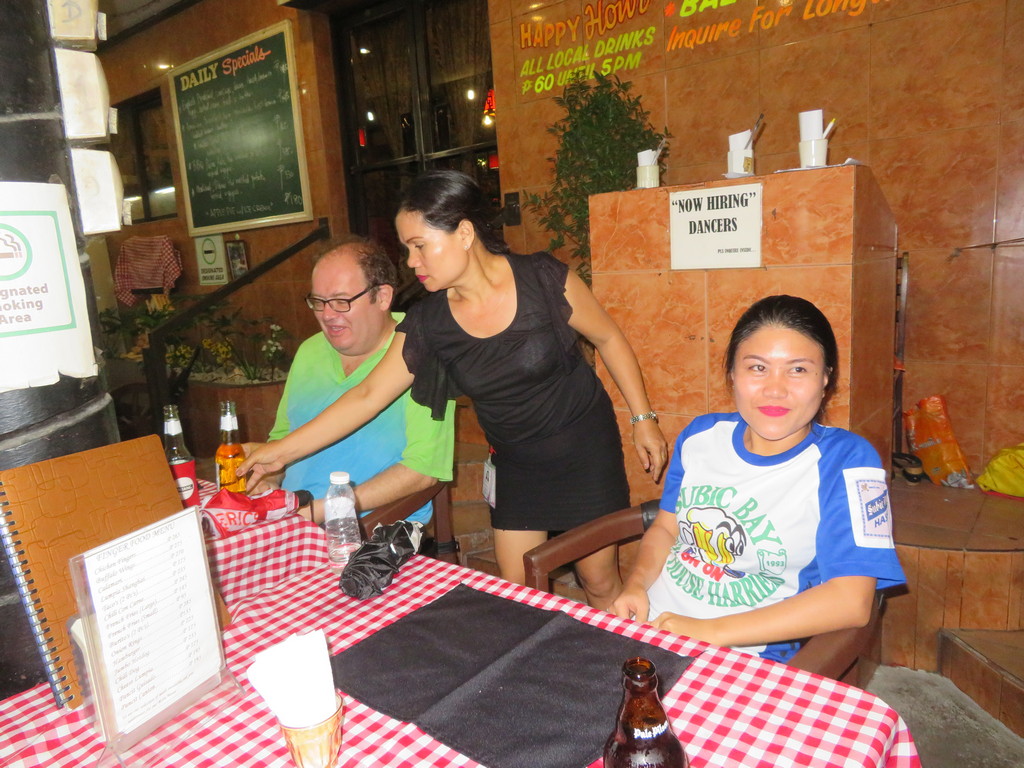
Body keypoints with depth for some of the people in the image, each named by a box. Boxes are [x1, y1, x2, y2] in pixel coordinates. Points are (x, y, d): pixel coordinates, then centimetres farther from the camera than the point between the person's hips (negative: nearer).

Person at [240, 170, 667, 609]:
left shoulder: (543, 280, -19)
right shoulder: (428, 324, -10)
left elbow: (608, 339, -5)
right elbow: (368, 395, -8)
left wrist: (643, 418, -4)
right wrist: (283, 451, -9)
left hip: (585, 449, -3)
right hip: (515, 462, 3)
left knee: (599, 581, 8)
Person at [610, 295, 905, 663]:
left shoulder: (845, 460, -9)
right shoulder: (701, 435, 5)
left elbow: (851, 601, -17)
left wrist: (710, 631, -19)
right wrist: (636, 586, -5)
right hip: (648, 623, 5)